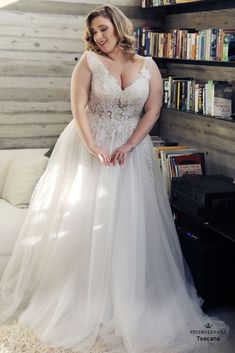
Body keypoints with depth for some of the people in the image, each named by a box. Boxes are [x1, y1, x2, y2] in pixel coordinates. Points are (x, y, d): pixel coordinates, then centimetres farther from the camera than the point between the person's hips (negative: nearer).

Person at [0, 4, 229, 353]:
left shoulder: (148, 66, 2)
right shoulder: (89, 61, -4)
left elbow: (153, 110, -2)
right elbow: (78, 107, -10)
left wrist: (128, 146, -13)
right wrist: (94, 148, -20)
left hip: (132, 149, 1)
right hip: (90, 147, -1)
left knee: (129, 221, 2)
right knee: (85, 220, 2)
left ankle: (128, 299, 18)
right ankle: (80, 298, 17)